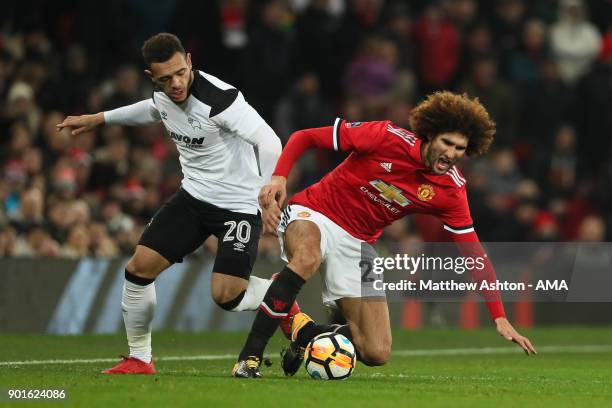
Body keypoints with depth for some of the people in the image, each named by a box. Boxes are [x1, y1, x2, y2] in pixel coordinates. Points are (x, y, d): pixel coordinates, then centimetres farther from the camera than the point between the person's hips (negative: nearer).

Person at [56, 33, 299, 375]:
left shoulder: (220, 99, -27)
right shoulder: (163, 95, -2)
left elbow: (269, 143, -31)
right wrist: (99, 119, 31)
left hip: (239, 204, -7)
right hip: (193, 196, 7)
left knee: (225, 295, -19)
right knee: (140, 266, -2)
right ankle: (140, 358, 14)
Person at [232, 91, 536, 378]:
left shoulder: (451, 191, -9)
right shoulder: (388, 137, -20)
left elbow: (474, 256, -4)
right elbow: (304, 137, -12)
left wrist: (500, 318, -12)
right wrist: (279, 177, -28)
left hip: (359, 245, 4)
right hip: (313, 214, -4)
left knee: (376, 353, -7)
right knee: (307, 258, -42)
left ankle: (303, 331, 20)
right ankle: (249, 356, -32)